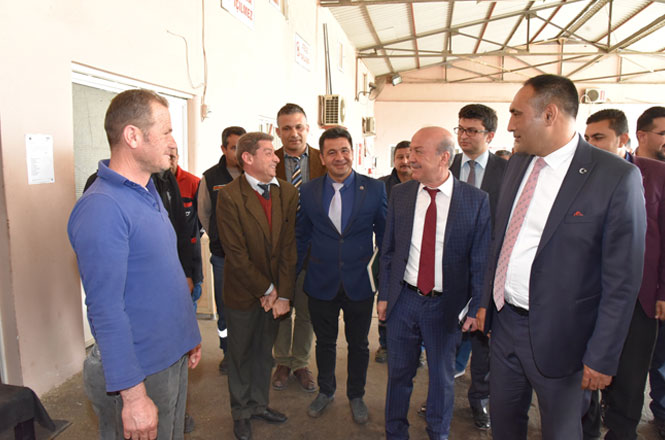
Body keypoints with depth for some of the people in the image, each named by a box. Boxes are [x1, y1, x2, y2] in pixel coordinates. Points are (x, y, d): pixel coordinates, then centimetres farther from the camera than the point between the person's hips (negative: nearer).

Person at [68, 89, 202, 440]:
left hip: (174, 355, 9)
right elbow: (106, 311, -24)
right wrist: (133, 395, -22)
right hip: (140, 370, -8)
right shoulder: (101, 207, -22)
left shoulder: (149, 192, 7)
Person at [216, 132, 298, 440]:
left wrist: (283, 294, -9)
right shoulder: (229, 196, -17)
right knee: (241, 354, 16)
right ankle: (241, 412, 38)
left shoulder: (288, 193, -5)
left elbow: (290, 247, -6)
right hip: (243, 292, -3)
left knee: (264, 352, 19)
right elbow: (236, 253, -17)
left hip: (276, 292, 3)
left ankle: (259, 404, 41)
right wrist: (266, 290, -11)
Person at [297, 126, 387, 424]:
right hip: (321, 284, 1)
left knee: (358, 344, 17)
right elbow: (301, 237, 5)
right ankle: (325, 391, 43)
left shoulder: (375, 189, -7)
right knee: (325, 342, 19)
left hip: (360, 284, -1)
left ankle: (356, 395, 41)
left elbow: (384, 235, 0)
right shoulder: (308, 191, -1)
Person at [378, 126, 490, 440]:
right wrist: (383, 295, 4)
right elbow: (388, 250, 5)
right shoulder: (400, 194, -2)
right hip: (403, 299, 2)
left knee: (441, 377, 18)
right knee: (399, 373, 17)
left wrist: (477, 307, -6)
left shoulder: (476, 200, -10)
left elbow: (480, 260, -6)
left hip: (447, 305, -2)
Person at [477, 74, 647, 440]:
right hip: (505, 322, 6)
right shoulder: (517, 164, 4)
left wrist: (602, 357, -12)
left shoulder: (617, 177, -16)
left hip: (557, 337, -5)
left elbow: (623, 279, -14)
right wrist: (486, 300, 11)